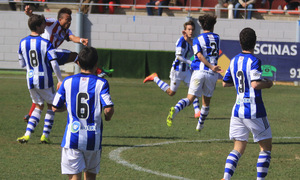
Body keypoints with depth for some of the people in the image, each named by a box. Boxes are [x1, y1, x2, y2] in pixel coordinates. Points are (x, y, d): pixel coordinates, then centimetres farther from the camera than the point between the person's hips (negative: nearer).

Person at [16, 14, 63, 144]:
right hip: (45, 80, -5)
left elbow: (22, 64, 9)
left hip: (30, 80, 5)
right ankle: (45, 135, 9)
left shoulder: (23, 43, 1)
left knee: (38, 106, 18)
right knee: (51, 106, 14)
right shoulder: (46, 43, -14)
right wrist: (60, 80, -10)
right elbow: (54, 64, -17)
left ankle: (27, 134, 3)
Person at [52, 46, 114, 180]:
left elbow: (55, 108, 7)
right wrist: (107, 117, 8)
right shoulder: (101, 83, -5)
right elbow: (109, 109, -15)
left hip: (72, 136, 0)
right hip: (93, 138, 0)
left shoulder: (68, 82, 1)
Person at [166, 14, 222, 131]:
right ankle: (200, 125, 30)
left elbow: (200, 56, -11)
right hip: (212, 75, 1)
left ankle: (175, 109, -37)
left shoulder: (197, 40, 3)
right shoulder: (217, 38, 12)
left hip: (198, 72, -1)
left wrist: (212, 67, -14)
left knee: (190, 99, -8)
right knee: (206, 102, 18)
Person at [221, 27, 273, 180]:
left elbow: (225, 83, 19)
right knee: (266, 147, 8)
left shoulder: (234, 60, 9)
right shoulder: (254, 61, -13)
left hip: (237, 110, 6)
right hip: (254, 112, -6)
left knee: (238, 149, 8)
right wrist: (268, 84, -5)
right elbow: (255, 84, -23)